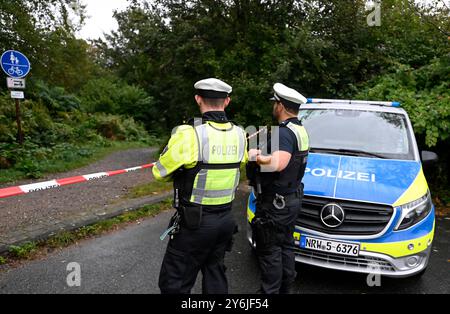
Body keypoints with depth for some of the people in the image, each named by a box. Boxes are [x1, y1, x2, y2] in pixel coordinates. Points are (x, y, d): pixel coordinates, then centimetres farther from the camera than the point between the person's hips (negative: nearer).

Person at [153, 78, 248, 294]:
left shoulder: (189, 134, -20)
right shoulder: (239, 134, -1)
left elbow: (160, 173, -10)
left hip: (194, 222, -6)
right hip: (226, 219, 6)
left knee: (174, 284, 7)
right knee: (215, 274, 23)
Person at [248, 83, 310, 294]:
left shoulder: (284, 132, -21)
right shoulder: (300, 130, 12)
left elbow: (277, 163, -36)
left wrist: (256, 157, -20)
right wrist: (263, 154, 12)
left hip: (276, 202, -10)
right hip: (292, 198, 10)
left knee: (269, 250, 2)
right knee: (286, 246, 20)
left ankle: (270, 290, 14)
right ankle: (285, 288, 35)